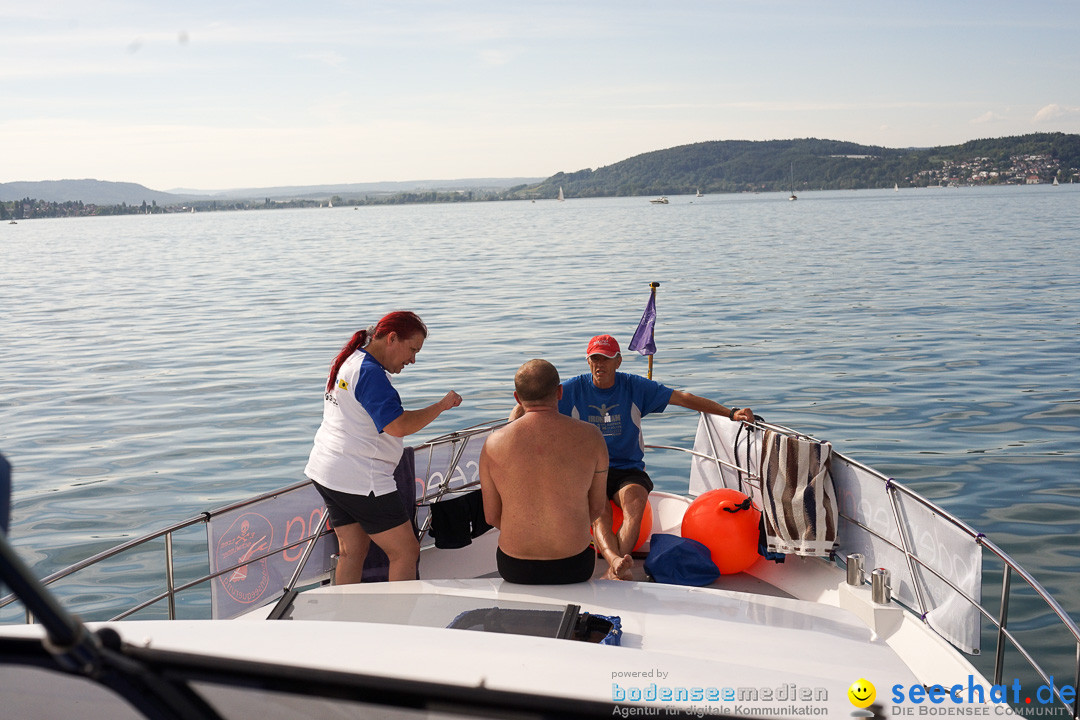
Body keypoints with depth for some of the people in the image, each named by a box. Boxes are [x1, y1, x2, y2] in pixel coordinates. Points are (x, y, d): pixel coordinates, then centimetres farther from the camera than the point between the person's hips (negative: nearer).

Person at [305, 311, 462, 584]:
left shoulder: (347, 362, 14)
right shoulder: (370, 372, -18)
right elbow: (398, 426, -26)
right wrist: (441, 405, -16)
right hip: (359, 480, -10)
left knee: (352, 551, 16)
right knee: (406, 552, -1)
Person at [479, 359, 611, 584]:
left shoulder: (493, 444, -9)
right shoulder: (590, 437, -10)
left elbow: (492, 516, 0)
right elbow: (597, 506, 1)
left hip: (514, 569, 1)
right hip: (573, 568, 0)